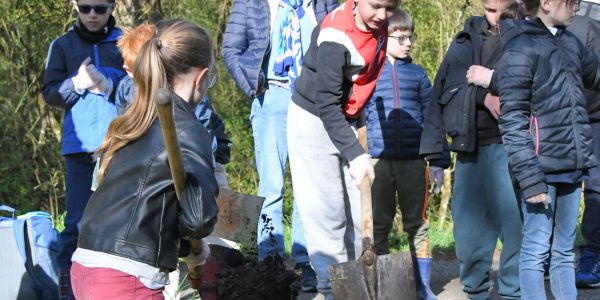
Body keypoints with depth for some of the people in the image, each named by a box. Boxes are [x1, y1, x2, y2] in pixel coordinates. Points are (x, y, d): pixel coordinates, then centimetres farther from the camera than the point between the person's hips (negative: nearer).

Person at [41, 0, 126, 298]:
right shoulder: (62, 45, 9)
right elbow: (49, 92, 4)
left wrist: (109, 87, -19)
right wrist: (77, 84, -14)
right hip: (80, 146, 0)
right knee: (77, 217, -1)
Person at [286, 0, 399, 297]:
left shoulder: (378, 25, -6)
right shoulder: (335, 37, -29)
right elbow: (326, 105, -29)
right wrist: (355, 154, -32)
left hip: (344, 121, 7)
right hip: (313, 120, -7)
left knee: (355, 210, 7)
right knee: (327, 211, -9)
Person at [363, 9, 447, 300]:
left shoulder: (418, 74, 9)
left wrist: (439, 160, 5)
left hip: (413, 161, 1)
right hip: (379, 161, -1)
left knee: (417, 224, 5)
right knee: (379, 226, 5)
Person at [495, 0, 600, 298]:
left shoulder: (570, 42, 13)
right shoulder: (521, 48, -8)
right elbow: (512, 120, -13)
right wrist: (529, 179, -18)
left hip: (572, 169, 7)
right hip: (543, 169, -7)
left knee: (565, 251, 10)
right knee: (536, 250, -4)